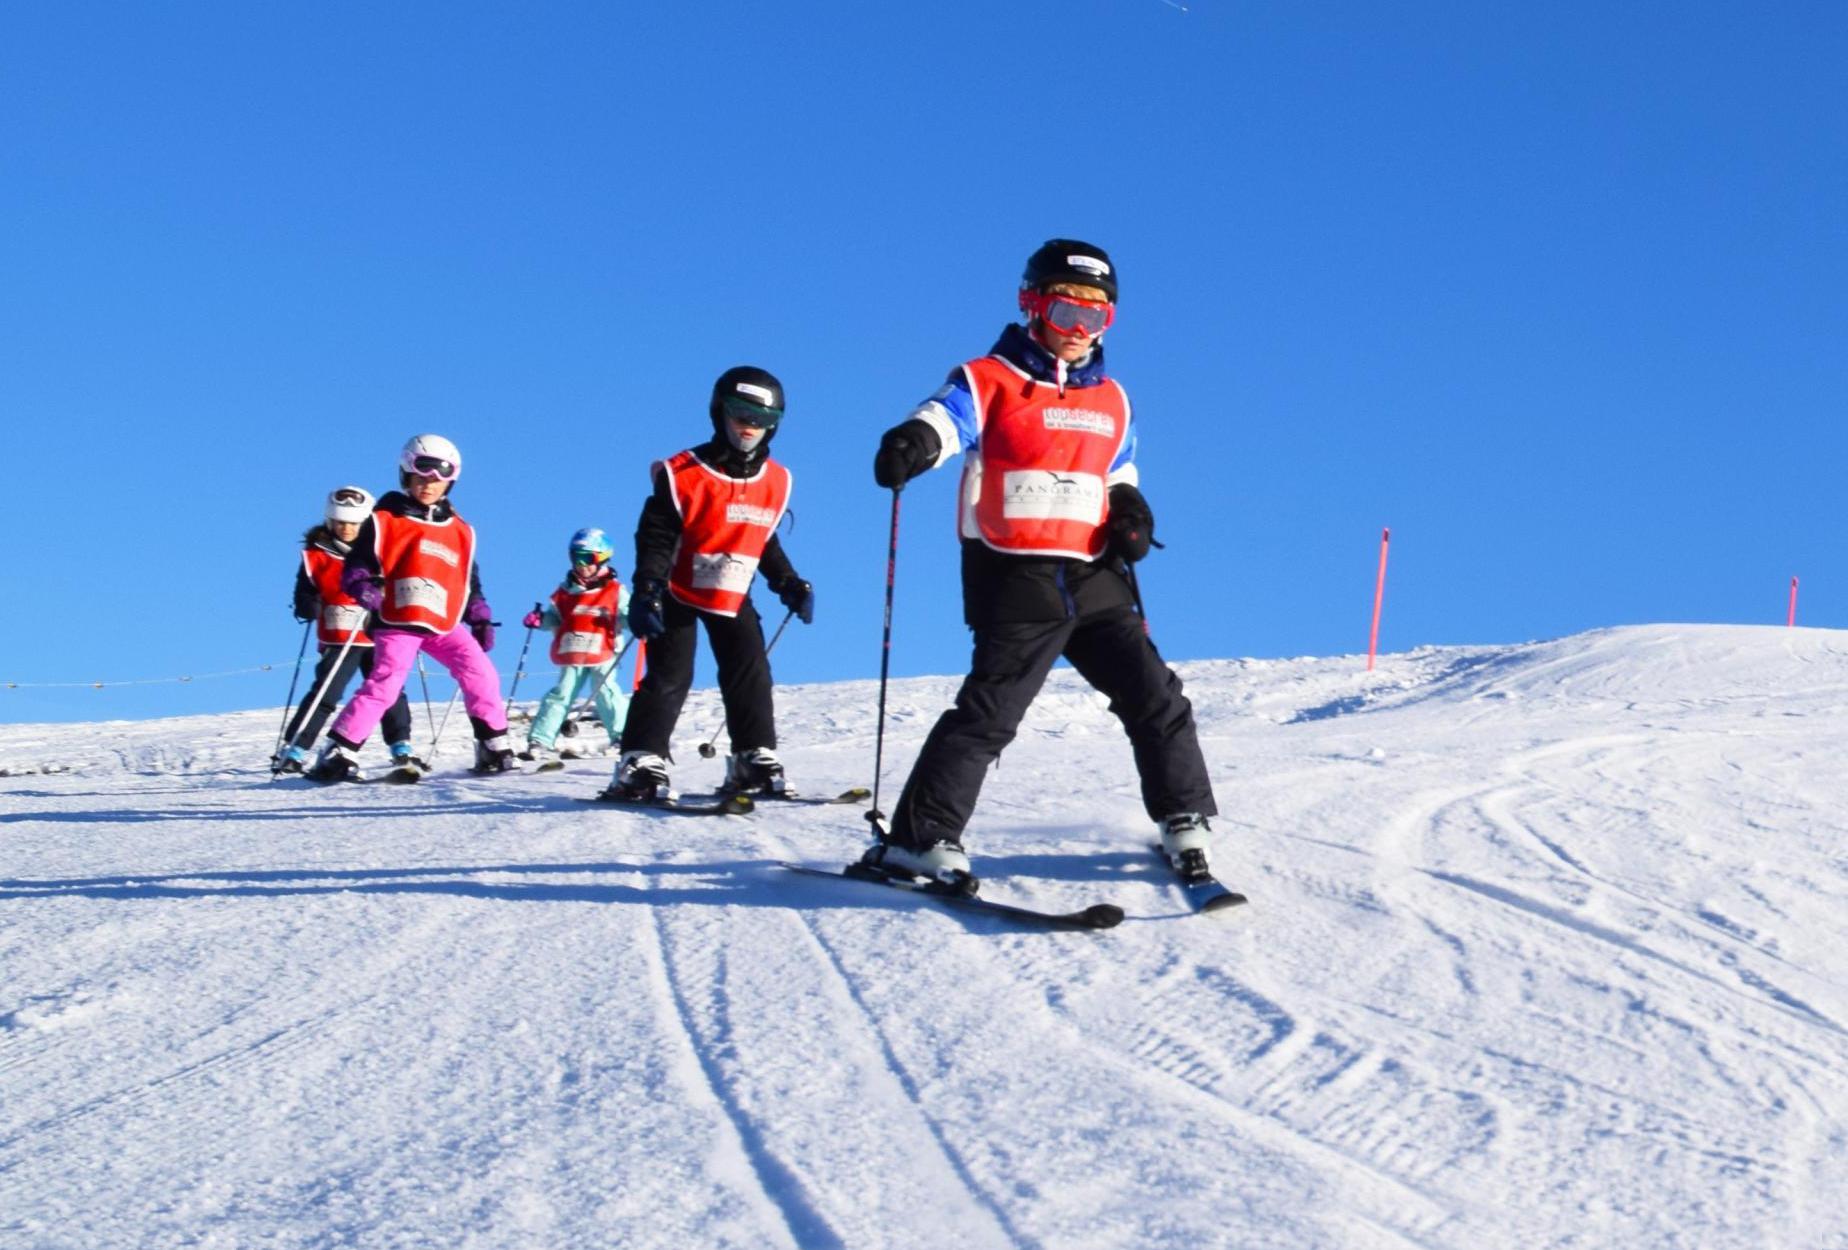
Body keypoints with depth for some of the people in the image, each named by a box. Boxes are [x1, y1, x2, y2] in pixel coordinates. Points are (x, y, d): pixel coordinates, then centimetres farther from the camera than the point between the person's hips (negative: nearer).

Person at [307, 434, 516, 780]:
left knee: (480, 674, -10)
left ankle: (494, 748, 0)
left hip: (445, 624, 5)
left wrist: (480, 619, 17)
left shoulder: (461, 531, 15)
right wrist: (363, 587, -21)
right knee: (384, 685, -17)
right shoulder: (384, 520, 1)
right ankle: (337, 752, -11)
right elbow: (357, 564, -1)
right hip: (397, 622, -4)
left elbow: (470, 581, 23)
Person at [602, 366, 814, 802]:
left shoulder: (775, 482, -1)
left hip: (734, 597, 5)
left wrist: (789, 584, 9)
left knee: (751, 676, -1)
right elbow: (656, 536, -17)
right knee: (669, 677, -10)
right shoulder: (682, 475, -17)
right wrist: (646, 591, -26)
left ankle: (755, 761, 6)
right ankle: (642, 765, -9)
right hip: (680, 594, -5)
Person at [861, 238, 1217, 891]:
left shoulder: (1112, 401, 18)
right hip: (1016, 578, -6)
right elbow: (944, 416, -21)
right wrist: (913, 442, -44)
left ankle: (1185, 823, 22)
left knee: (1155, 699, 5)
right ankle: (917, 838, -12)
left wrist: (1131, 510, 9)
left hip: (1094, 577, 6)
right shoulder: (990, 382, -1)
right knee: (990, 709, -16)